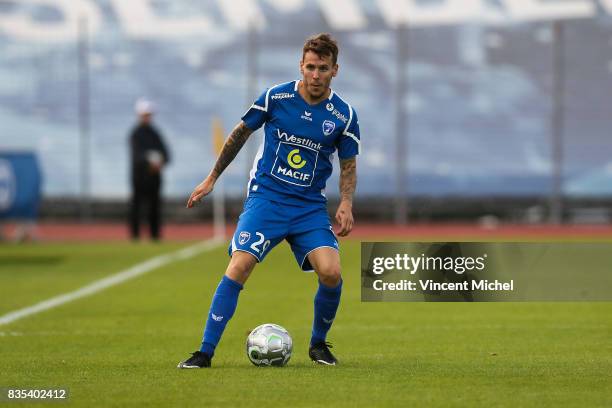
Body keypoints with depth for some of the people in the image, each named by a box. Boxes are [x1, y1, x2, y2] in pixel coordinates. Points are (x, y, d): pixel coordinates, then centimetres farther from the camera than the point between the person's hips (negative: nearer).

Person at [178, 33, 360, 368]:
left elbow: (348, 164, 12)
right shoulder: (276, 97, -5)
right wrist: (211, 179, 14)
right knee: (239, 266, -20)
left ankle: (318, 344, 9)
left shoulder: (344, 115, -1)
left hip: (310, 206, 1)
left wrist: (346, 203, -5)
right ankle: (205, 352, -15)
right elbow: (240, 134, 11)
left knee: (331, 272, -19)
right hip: (266, 197, -1)